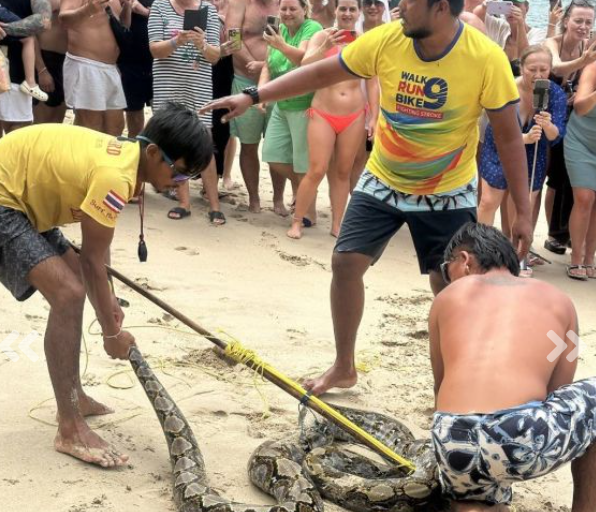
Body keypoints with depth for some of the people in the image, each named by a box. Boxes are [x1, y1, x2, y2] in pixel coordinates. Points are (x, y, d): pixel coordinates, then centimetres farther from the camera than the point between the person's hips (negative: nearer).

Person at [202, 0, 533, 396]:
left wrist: (523, 212, -13)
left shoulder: (487, 58, -23)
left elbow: (509, 137, -14)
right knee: (346, 262, -2)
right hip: (383, 181, 3)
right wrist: (253, 97, -7)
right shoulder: (385, 40, -16)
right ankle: (344, 368, 18)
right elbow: (321, 73, -5)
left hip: (448, 192, -3)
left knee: (450, 287, -2)